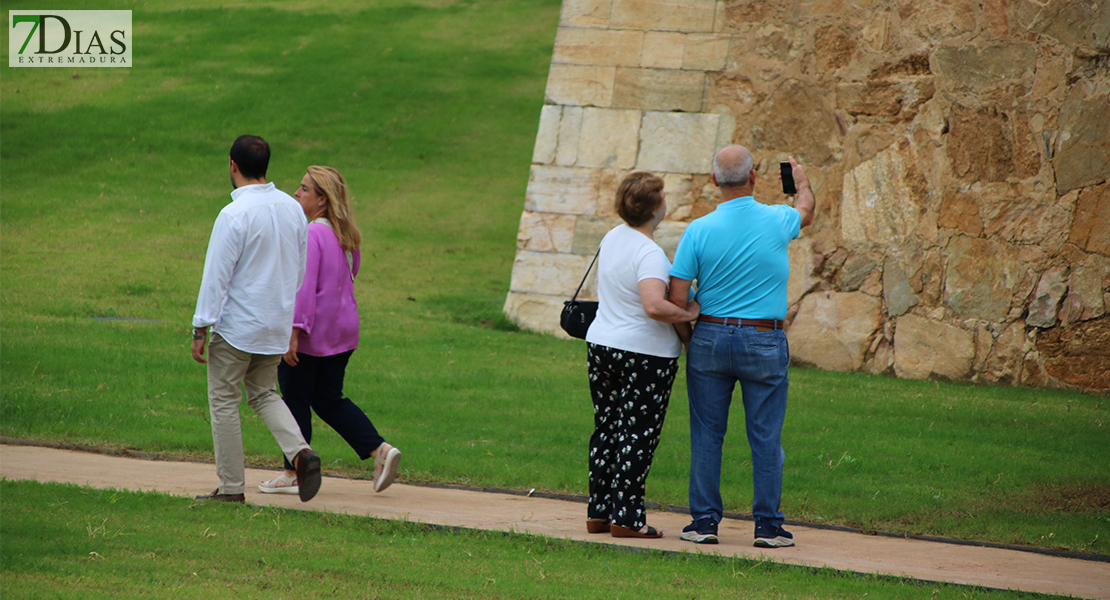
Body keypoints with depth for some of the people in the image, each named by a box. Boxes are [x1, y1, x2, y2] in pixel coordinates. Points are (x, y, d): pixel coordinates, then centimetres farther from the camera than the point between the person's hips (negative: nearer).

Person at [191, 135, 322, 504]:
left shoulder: (234, 215, -19)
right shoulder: (292, 209, 3)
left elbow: (216, 276, -17)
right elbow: (300, 271, 12)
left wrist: (200, 330, -11)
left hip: (238, 325, -7)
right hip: (277, 323, 7)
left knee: (224, 400, 6)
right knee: (262, 394, 20)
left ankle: (231, 487, 9)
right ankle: (301, 452, -3)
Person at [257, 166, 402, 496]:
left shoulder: (311, 235, -18)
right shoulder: (345, 235, 8)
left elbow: (304, 286, -24)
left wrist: (294, 331, -25)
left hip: (310, 332, -8)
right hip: (343, 330, 8)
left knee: (295, 400, 4)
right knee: (329, 400, 16)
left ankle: (293, 474, 10)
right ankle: (380, 450, 4)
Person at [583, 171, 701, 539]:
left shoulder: (612, 238, 7)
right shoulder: (649, 253, -20)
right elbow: (654, 306, -33)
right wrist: (688, 314, -16)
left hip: (601, 344, 8)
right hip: (646, 353, -8)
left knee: (606, 430, 14)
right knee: (638, 435, -1)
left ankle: (599, 512, 17)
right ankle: (626, 518, -1)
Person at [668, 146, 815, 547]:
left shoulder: (699, 231, -7)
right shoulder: (777, 221, -6)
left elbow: (676, 299, -7)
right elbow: (806, 212, 20)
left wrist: (687, 334, 13)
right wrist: (801, 181, 41)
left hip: (710, 338, 1)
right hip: (764, 342, -1)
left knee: (706, 435, 7)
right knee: (766, 437, 3)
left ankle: (705, 521, 7)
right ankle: (768, 525, 4)